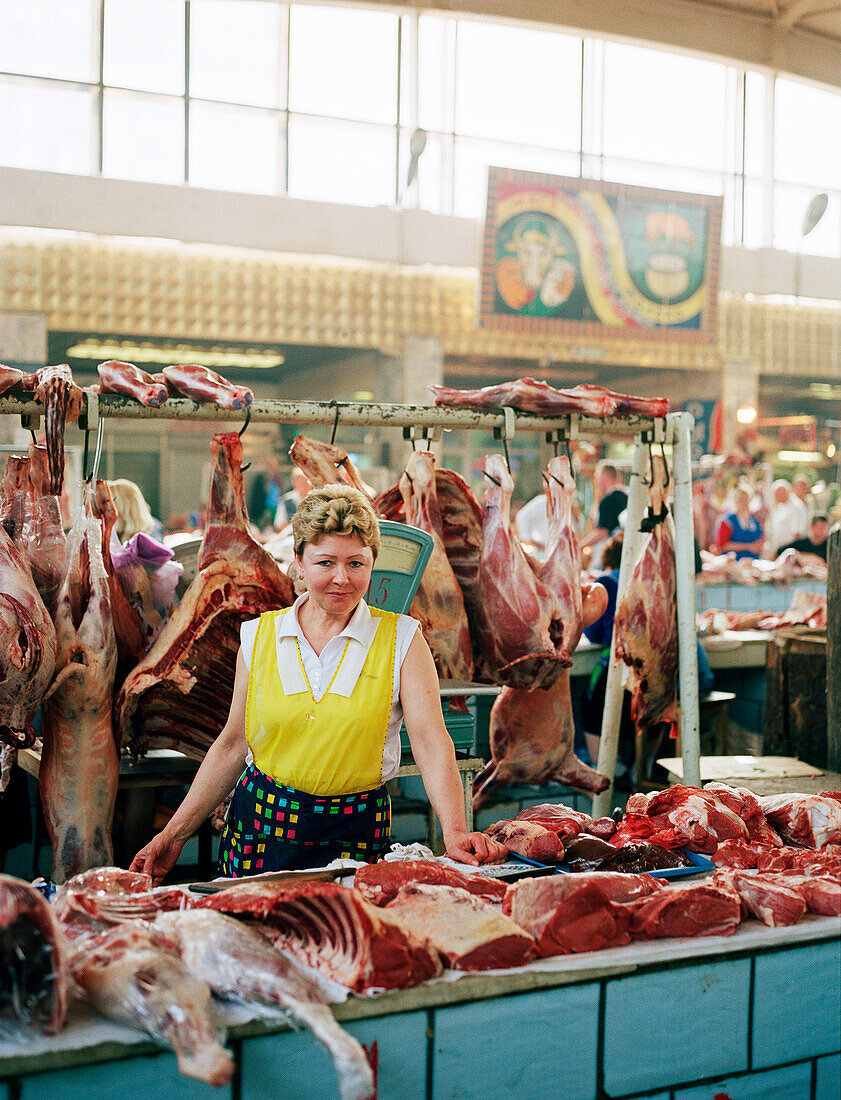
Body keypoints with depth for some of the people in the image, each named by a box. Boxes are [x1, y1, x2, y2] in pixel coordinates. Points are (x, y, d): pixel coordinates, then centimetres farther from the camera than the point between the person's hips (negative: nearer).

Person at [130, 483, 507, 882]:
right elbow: (232, 745, 8)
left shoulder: (401, 639, -5)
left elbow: (432, 744, -12)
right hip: (261, 826, 2)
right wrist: (174, 834, 6)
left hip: (357, 836, -2)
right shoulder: (258, 636, 2)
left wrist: (455, 832, -27)